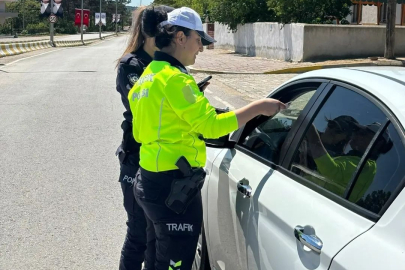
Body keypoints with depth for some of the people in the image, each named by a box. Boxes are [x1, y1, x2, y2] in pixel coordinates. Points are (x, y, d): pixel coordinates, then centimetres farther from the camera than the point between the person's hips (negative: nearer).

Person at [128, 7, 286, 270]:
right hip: (174, 186, -10)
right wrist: (258, 107, -16)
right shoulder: (173, 78, -18)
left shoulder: (148, 75, 12)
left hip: (151, 181, 10)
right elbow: (210, 125, -22)